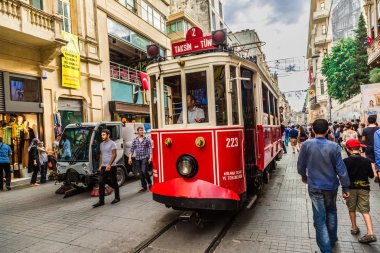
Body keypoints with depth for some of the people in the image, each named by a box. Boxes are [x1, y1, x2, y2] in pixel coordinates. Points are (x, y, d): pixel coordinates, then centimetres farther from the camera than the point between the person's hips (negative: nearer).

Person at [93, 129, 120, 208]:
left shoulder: (112, 143, -8)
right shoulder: (101, 144, 14)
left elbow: (114, 155, -13)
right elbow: (101, 155, 19)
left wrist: (109, 165, -19)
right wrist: (100, 165, 13)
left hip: (111, 166, -7)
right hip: (103, 167, 7)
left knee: (114, 183, 4)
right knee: (101, 183, 2)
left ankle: (117, 198, 20)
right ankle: (101, 201, 6)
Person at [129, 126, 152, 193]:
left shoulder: (147, 139, 0)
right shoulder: (135, 140, 7)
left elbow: (150, 149, -3)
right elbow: (132, 149, 9)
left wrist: (150, 157, -11)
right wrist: (130, 158, 2)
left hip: (145, 157, -3)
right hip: (137, 158, 3)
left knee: (144, 171, -15)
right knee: (141, 173, 7)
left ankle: (150, 183, 10)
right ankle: (144, 187, 17)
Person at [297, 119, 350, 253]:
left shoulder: (307, 145, -11)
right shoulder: (334, 146, -11)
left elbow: (301, 165, -1)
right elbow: (341, 168, -8)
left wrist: (304, 176, 18)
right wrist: (346, 187, 2)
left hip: (314, 186, -2)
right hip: (331, 185, 2)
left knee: (319, 218, 5)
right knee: (331, 212, 25)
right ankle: (332, 240, 41)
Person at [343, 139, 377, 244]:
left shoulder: (346, 161, -14)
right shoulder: (366, 161, -9)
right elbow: (371, 175, 0)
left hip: (350, 188, -1)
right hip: (364, 188, 1)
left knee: (352, 209, 17)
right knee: (365, 210, 5)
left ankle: (354, 228, 29)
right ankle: (370, 233, -5)